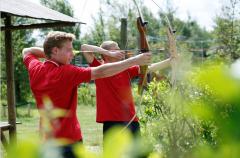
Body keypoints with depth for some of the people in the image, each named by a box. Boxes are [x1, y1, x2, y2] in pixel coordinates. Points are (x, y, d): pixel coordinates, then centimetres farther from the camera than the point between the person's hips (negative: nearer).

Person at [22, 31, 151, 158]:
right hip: (68, 141, -7)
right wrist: (135, 61, -20)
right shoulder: (66, 73, -18)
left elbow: (26, 51, 23)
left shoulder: (35, 69, 0)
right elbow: (100, 72, -22)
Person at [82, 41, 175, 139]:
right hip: (111, 123, -4)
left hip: (131, 121, 4)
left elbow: (150, 68, 5)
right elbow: (84, 47, -8)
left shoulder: (126, 70, 10)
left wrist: (171, 60, -4)